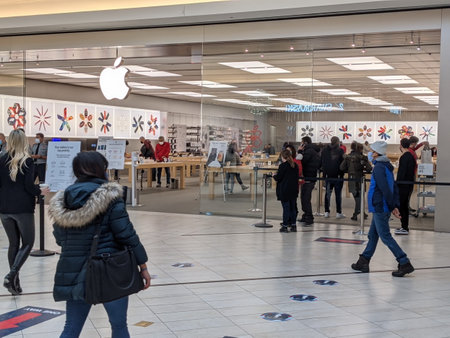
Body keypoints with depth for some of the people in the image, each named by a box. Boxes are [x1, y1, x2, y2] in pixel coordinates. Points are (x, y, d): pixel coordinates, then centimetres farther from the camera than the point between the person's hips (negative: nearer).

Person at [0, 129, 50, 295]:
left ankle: (15, 282, 14)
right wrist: (41, 191, 6)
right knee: (27, 243, 7)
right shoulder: (27, 161, -9)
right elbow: (29, 186, -13)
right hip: (23, 208, -4)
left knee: (13, 243, 14)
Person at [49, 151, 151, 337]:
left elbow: (59, 238, 11)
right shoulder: (110, 197, -11)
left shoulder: (62, 202, 4)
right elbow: (126, 234, -12)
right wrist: (143, 265, -4)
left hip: (74, 276, 5)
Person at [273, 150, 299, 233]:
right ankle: (293, 225, 16)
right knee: (293, 207, 12)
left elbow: (278, 178, -13)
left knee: (286, 207, -3)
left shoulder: (283, 166, -14)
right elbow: (297, 177, 14)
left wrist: (274, 176, 8)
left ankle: (285, 226, 1)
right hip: (294, 190, 6)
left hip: (285, 190, -6)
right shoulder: (295, 166, 6)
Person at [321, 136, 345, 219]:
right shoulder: (340, 150, -8)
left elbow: (321, 162, 10)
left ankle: (326, 212, 9)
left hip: (328, 175, 3)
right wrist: (342, 173, 4)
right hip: (338, 175, -3)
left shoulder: (324, 150, 4)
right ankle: (338, 212, 5)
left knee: (327, 193, 10)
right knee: (338, 194, 3)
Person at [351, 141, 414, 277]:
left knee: (385, 237, -6)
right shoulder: (387, 166, 14)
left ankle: (405, 263, -7)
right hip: (381, 208, 10)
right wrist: (395, 206, 10)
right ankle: (363, 262, 22)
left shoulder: (379, 167, -16)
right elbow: (395, 188, 14)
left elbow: (385, 189, -21)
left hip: (380, 208, -10)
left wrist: (392, 206, -14)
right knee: (373, 235, 14)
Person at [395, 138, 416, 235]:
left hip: (403, 185, -9)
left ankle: (404, 228, -3)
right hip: (410, 185, 9)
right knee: (405, 206, 16)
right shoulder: (411, 156, 12)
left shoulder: (404, 157, -16)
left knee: (401, 206, -5)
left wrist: (398, 184, -16)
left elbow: (401, 173, -20)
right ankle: (405, 226, 22)